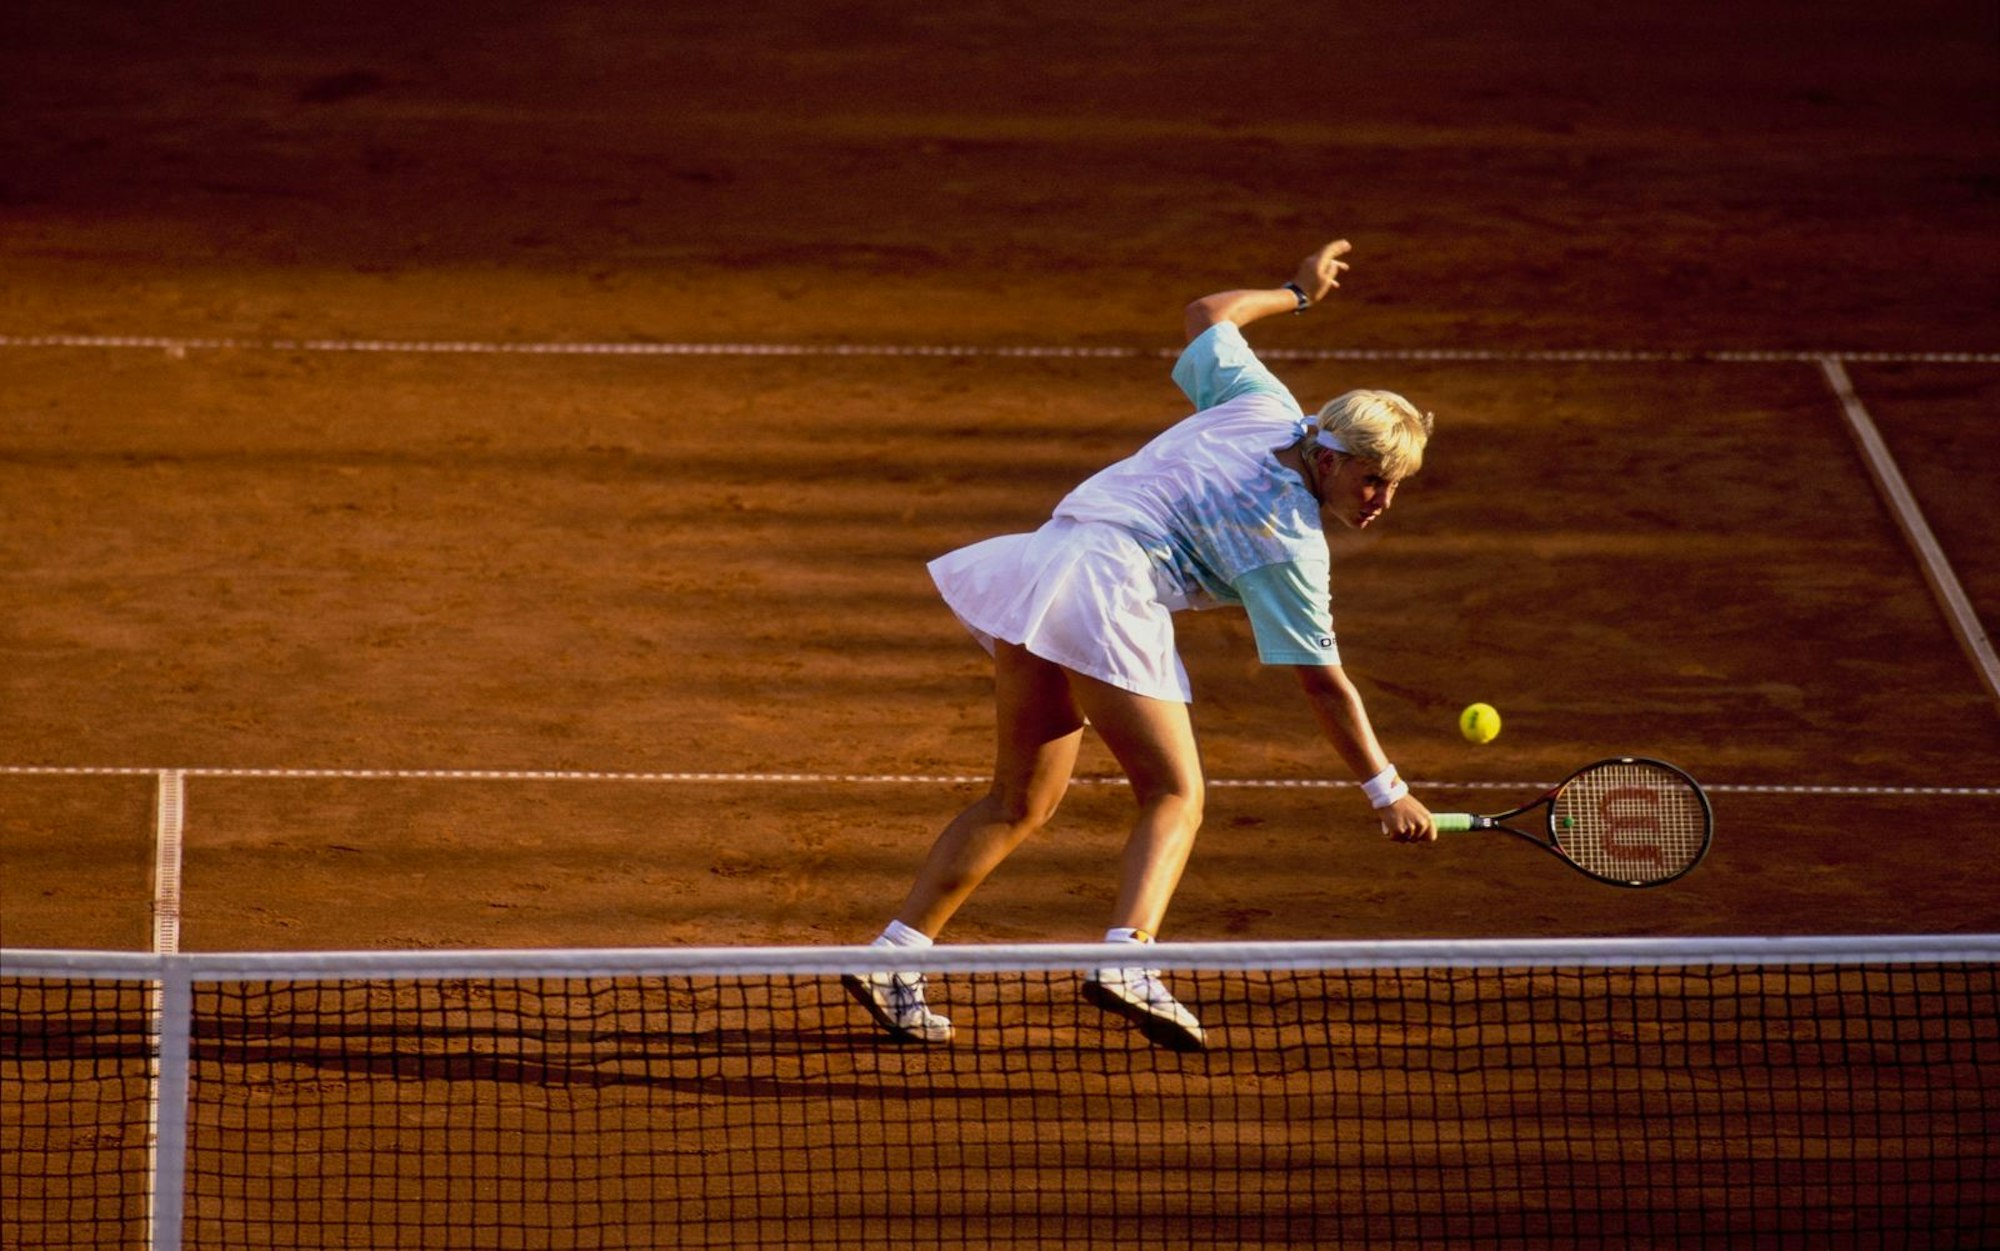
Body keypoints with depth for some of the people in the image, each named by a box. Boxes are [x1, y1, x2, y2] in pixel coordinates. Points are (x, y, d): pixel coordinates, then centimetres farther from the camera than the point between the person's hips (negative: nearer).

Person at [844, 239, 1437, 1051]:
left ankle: (892, 960, 10)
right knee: (1174, 794, -6)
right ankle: (1126, 958, -30)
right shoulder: (1290, 544, -8)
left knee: (1021, 802, 15)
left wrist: (1294, 293, 44)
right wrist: (1386, 791, -2)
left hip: (1044, 561, 9)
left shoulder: (1264, 408, 10)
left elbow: (1208, 314, 28)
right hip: (1110, 596, -9)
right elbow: (1322, 682, -7)